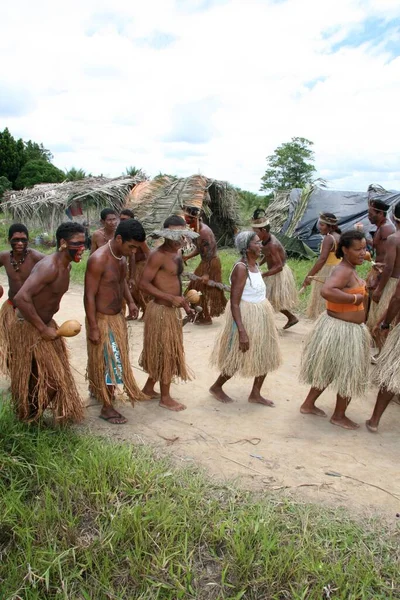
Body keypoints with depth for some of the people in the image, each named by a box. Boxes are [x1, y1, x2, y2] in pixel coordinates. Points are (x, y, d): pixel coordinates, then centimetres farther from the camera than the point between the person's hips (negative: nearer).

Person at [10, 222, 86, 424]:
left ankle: (60, 413, 36)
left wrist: (48, 325, 11)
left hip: (46, 325, 9)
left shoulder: (66, 265, 3)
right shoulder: (49, 266, -27)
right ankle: (28, 420, 25)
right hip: (28, 328, -9)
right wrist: (43, 329, -27)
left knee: (58, 373, 18)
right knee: (35, 379, 2)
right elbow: (21, 298, -36)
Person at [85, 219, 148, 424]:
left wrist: (130, 302, 4)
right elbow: (89, 296, -22)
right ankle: (107, 408, 16)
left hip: (117, 316, 8)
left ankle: (97, 389, 44)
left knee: (116, 359, 21)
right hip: (102, 319, -8)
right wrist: (93, 328, -21)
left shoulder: (122, 256, 0)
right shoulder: (98, 260, -25)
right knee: (109, 362, 1)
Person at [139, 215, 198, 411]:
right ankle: (165, 397, 18)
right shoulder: (158, 256, -18)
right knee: (166, 352, 2)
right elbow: (143, 284, -22)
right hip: (161, 310, -9)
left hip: (172, 310, 9)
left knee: (165, 352, 18)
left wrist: (185, 305, 17)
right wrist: (171, 298, -26)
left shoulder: (177, 252, 10)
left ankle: (149, 388, 34)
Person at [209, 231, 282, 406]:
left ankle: (255, 394, 28)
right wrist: (242, 331, -27)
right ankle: (216, 387, 28)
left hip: (261, 316, 9)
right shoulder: (241, 268, -21)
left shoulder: (255, 265, 5)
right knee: (239, 359, 6)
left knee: (265, 356, 14)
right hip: (246, 317, -9)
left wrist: (269, 321, 18)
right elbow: (234, 303, -23)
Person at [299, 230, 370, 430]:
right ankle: (339, 416, 27)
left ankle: (308, 404, 35)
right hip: (342, 330, -10)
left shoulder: (349, 270, 8)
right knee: (348, 374, 8)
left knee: (329, 371, 21)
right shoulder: (344, 271, -24)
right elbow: (326, 291, -41)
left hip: (345, 327, 10)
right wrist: (355, 298, -31)